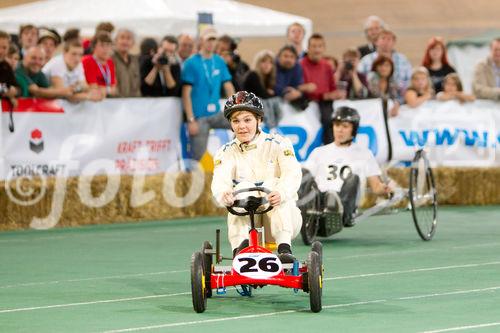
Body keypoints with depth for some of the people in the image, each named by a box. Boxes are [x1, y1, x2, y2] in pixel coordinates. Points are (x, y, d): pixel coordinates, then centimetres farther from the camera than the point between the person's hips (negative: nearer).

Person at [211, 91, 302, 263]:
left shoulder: (278, 144, -2)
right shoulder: (226, 152, 4)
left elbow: (293, 175, -21)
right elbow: (219, 180, -18)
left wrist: (281, 192, -45)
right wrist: (223, 194, -44)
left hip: (284, 218, -1)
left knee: (274, 183, -28)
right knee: (236, 194, -25)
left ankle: (284, 247, -40)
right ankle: (240, 246, -42)